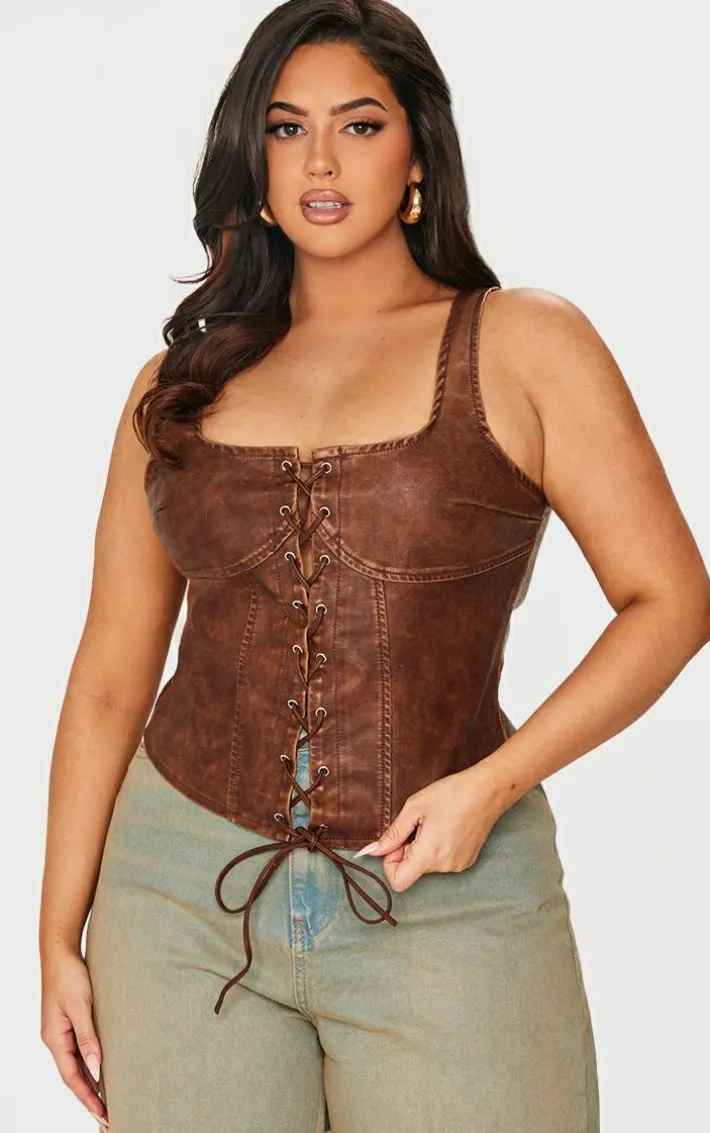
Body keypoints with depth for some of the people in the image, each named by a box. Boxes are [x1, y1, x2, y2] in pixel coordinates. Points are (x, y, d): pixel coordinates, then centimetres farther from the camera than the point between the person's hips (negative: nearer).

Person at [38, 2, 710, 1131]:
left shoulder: (525, 345, -1)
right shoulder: (179, 386, 8)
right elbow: (110, 674, 8)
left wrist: (492, 783, -15)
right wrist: (60, 936, 7)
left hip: (447, 904, -2)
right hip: (185, 889, 3)